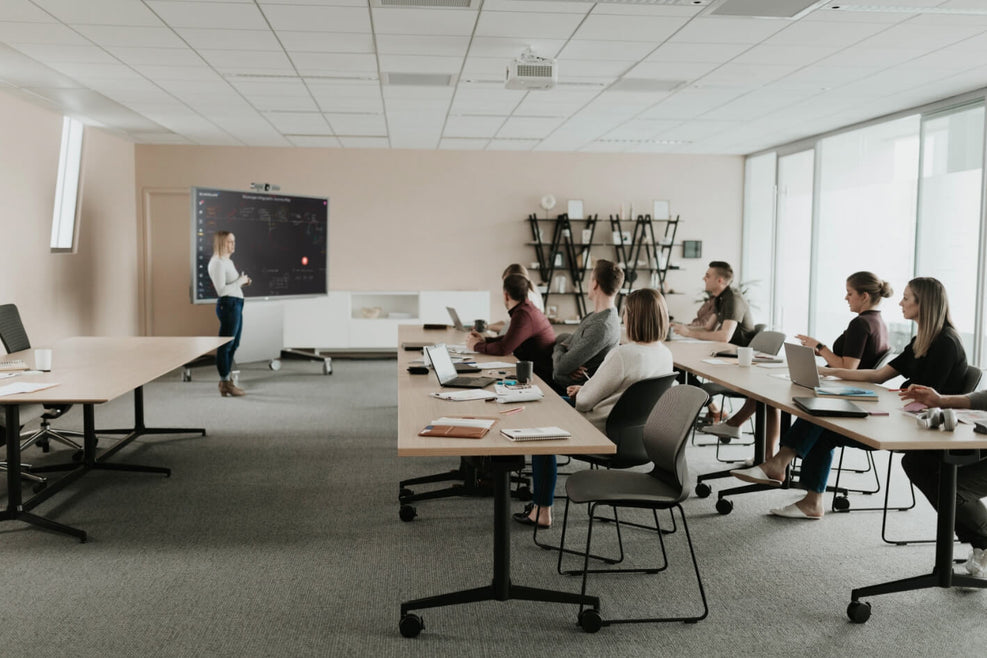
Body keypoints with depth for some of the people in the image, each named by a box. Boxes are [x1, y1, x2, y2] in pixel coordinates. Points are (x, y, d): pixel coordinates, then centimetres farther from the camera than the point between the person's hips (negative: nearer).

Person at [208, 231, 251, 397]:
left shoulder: (228, 261, 18)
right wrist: (240, 281, -12)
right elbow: (221, 290, -18)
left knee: (233, 344, 15)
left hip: (236, 304, 11)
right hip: (228, 304, -11)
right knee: (226, 345, -4)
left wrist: (243, 282, 9)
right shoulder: (218, 263, -12)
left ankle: (225, 381, 23)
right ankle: (225, 383, 2)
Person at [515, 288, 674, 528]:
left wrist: (579, 393, 4)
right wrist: (584, 390, 11)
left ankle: (542, 511, 19)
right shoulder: (665, 354, -2)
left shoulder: (623, 355, -27)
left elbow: (585, 400, -19)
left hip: (605, 434, -8)